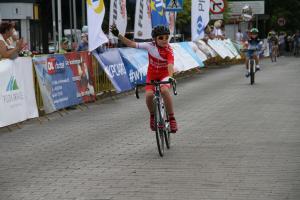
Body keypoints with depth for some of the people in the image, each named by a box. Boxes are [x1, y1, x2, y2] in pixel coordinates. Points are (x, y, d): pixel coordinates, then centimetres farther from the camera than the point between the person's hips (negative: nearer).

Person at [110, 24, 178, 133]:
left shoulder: (168, 50, -21)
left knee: (164, 90, -34)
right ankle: (153, 115, 5)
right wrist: (118, 35, -19)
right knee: (149, 94, -25)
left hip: (164, 75, -2)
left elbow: (170, 64, -35)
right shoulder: (150, 46, -13)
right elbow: (132, 44, -12)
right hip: (151, 75, 2)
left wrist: (170, 77, -54)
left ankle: (171, 118, -22)